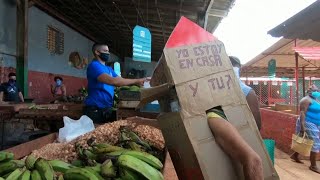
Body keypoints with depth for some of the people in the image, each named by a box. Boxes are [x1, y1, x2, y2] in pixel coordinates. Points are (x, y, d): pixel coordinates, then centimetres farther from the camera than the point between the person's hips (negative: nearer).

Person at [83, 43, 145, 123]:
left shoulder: (109, 69, 15)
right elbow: (112, 81, -27)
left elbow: (120, 81, 7)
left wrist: (137, 82, -9)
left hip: (107, 109, 9)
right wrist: (136, 81, -24)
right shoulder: (94, 65, -14)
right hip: (95, 110, -8)